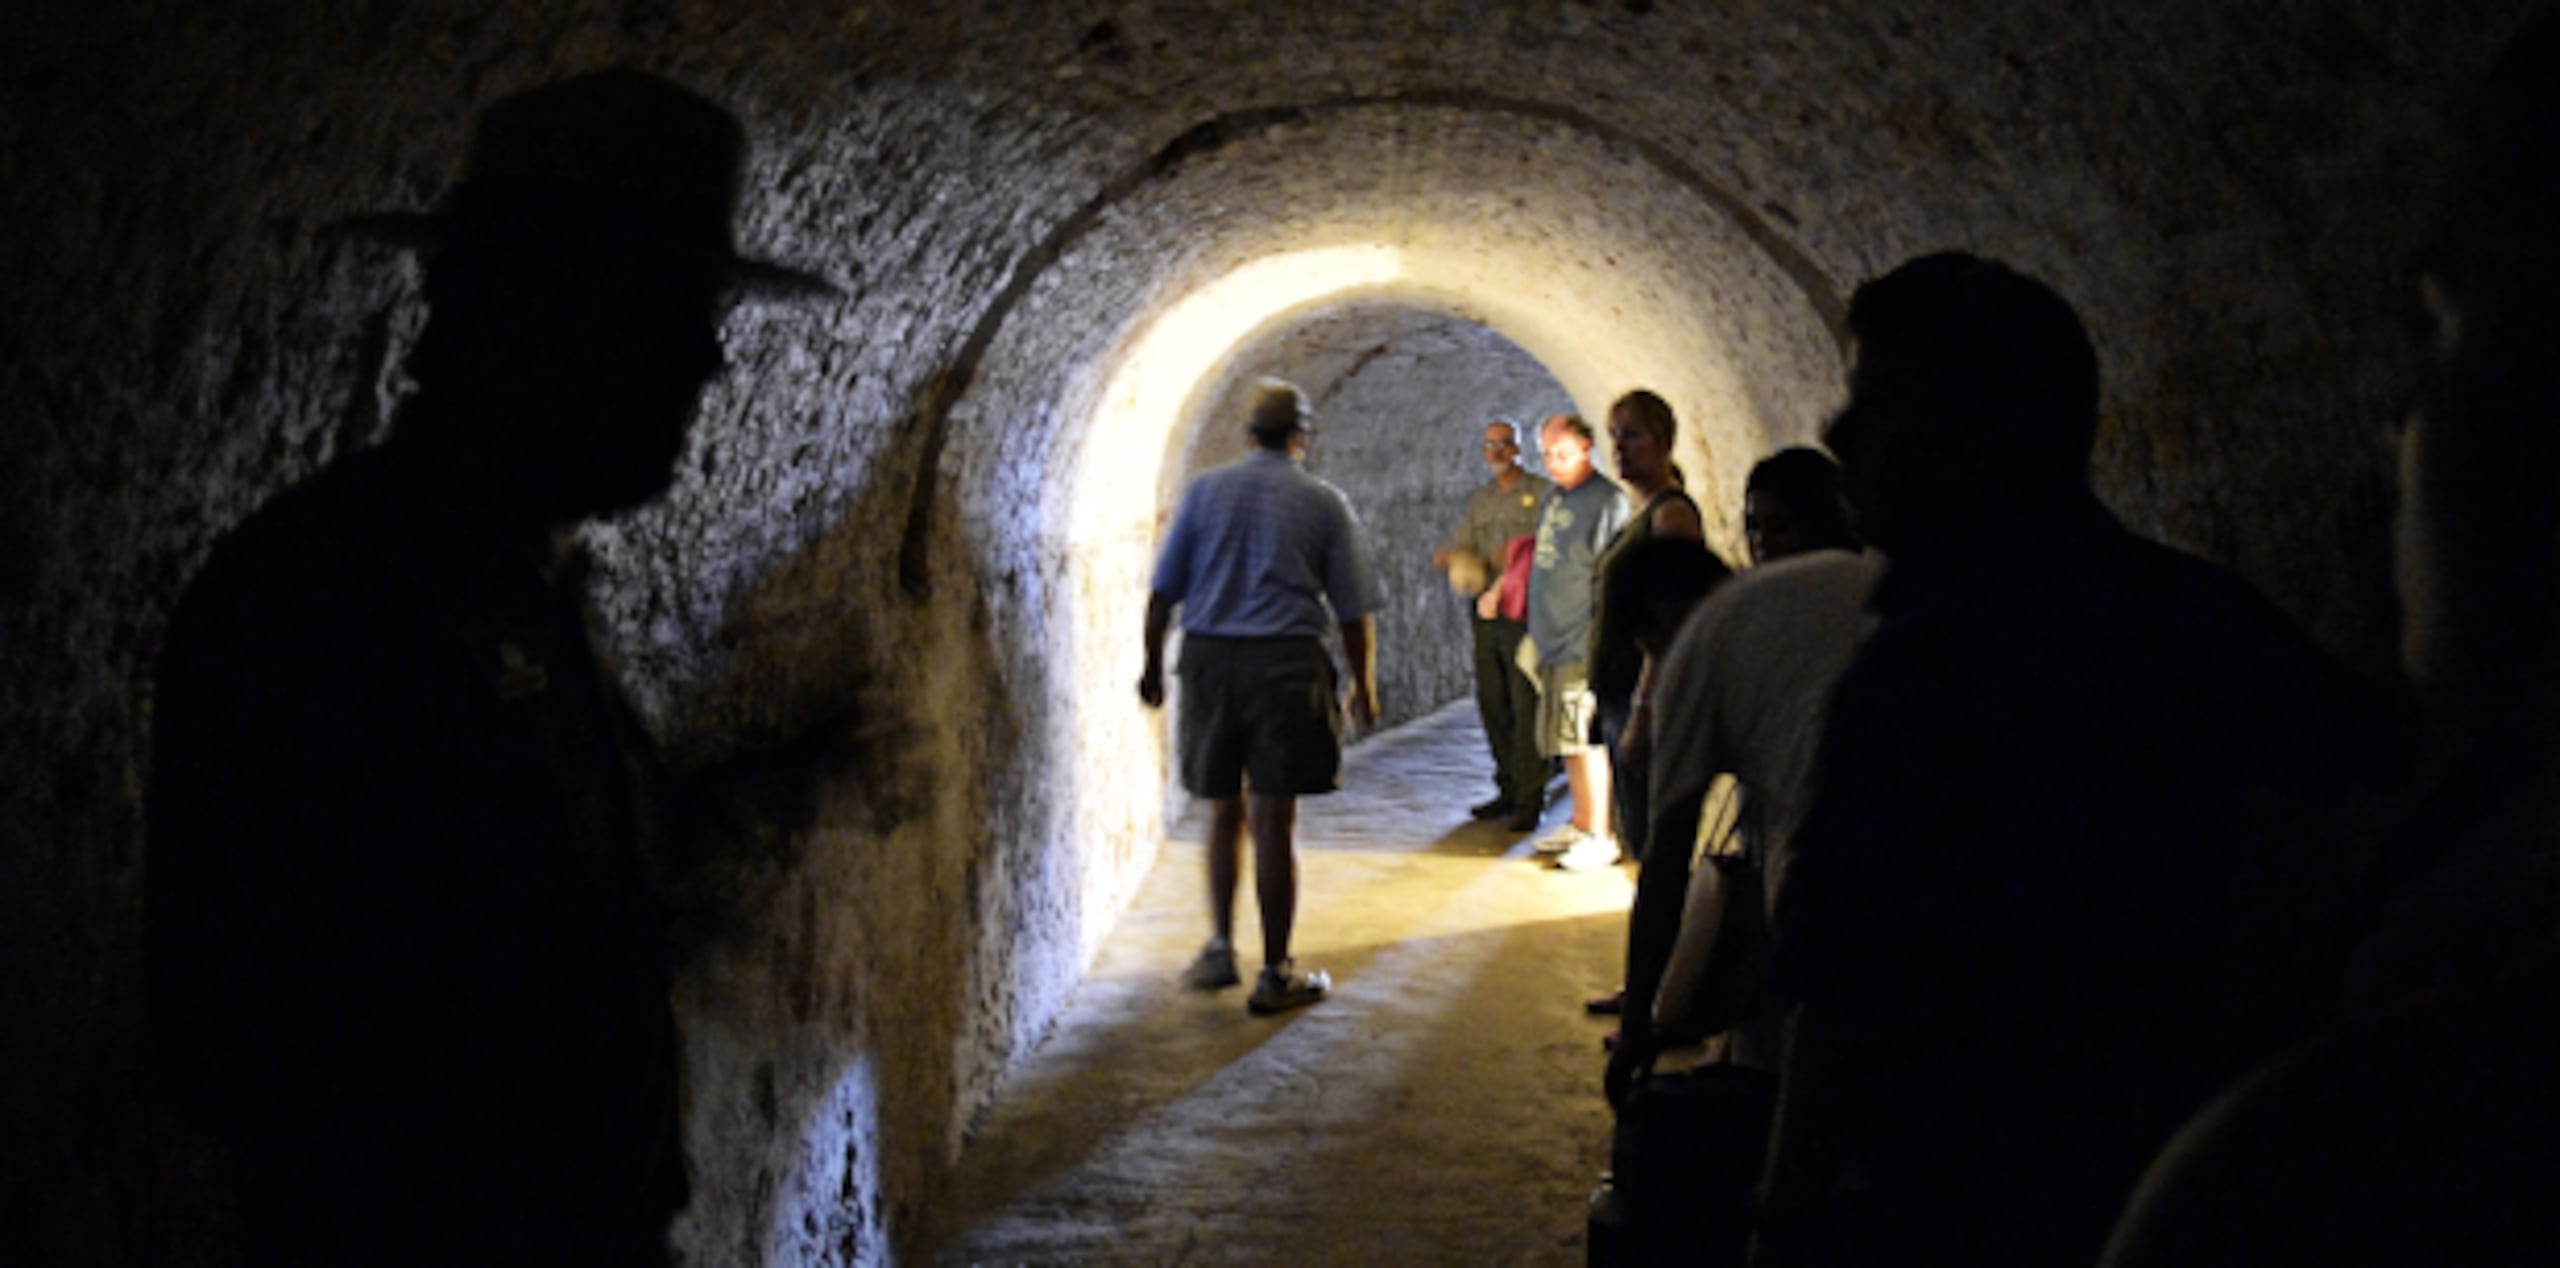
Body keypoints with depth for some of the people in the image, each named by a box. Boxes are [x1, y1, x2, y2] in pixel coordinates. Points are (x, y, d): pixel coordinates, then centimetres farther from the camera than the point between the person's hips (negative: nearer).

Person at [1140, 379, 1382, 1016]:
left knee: (1225, 812, 17)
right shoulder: (1324, 502, 2)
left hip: (1209, 659, 2)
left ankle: (1221, 950, 22)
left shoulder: (1205, 490, 7)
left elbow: (1163, 591, 6)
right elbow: (1353, 611, 2)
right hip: (1286, 664, -2)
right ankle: (1275, 974, 7)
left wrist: (1153, 663, 16)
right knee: (1275, 820, 1)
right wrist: (1363, 688, 13)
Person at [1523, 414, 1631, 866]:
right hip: (1552, 642, 9)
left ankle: (1600, 836, -1)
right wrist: (1536, 630, 22)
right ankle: (1580, 823, 25)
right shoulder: (1552, 497, 15)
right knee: (1568, 742, 15)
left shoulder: (1607, 501, -12)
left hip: (1582, 645, -9)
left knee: (1588, 740, -6)